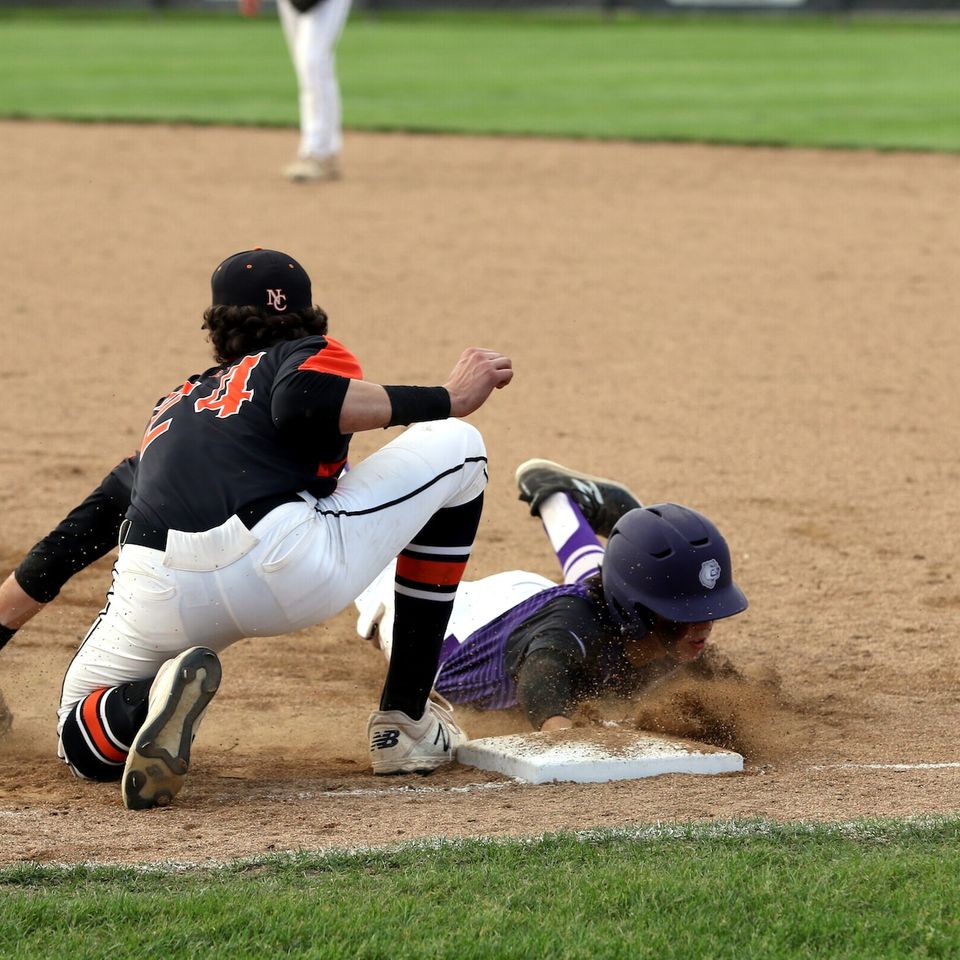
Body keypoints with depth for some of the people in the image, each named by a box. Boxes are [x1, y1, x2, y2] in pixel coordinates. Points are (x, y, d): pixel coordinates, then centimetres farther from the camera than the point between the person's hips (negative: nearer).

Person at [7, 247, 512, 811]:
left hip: (159, 600, 4)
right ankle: (406, 723, 15)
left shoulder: (172, 408, 35)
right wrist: (448, 399, 1)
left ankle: (158, 694, -9)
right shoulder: (314, 355, 22)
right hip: (289, 570, -4)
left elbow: (61, 550, 36)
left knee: (83, 742, 30)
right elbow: (303, 401, -6)